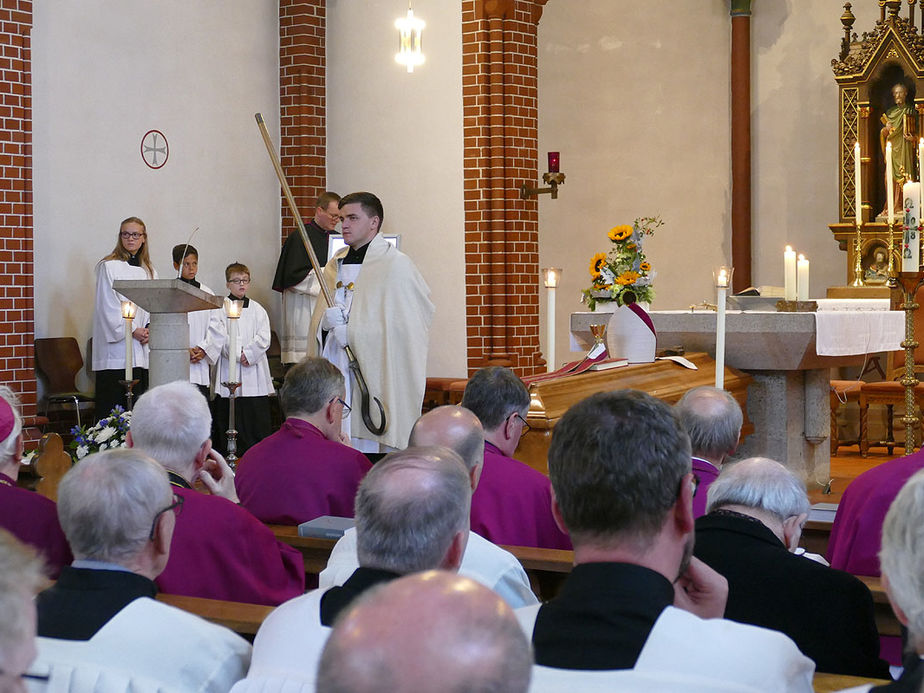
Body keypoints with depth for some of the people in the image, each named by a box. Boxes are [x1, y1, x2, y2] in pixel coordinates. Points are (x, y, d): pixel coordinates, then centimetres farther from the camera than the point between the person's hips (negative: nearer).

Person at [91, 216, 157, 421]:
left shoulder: (149, 271, 18)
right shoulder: (108, 266, 0)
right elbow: (108, 306, -7)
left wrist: (149, 329, -5)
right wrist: (132, 330, -13)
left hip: (143, 349, 6)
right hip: (117, 348, -5)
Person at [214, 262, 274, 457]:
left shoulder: (257, 310, 11)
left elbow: (264, 339, 2)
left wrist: (247, 354, -10)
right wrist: (237, 355, -13)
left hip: (254, 370, 2)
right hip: (229, 371, -2)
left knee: (258, 418, -1)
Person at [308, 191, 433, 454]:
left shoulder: (396, 265, -5)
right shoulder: (335, 265, 16)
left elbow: (405, 328, -12)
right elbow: (318, 322, 18)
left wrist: (350, 331, -12)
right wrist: (326, 322, -6)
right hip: (333, 370, 6)